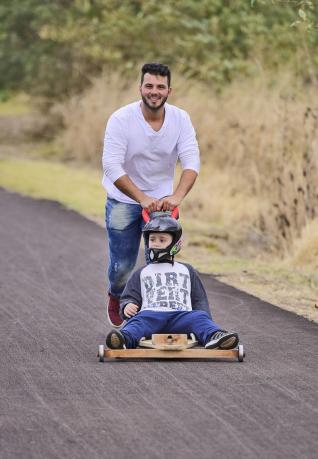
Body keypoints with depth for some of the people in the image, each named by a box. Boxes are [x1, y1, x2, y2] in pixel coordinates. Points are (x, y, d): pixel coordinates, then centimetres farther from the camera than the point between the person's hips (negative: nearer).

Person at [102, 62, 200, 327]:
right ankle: (116, 297, 39)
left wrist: (177, 196, -36)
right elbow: (112, 166, -26)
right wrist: (142, 199, -36)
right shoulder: (121, 119, -20)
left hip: (162, 200, 2)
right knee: (123, 265, 5)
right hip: (123, 200, -2)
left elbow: (191, 161, -18)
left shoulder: (180, 119, -10)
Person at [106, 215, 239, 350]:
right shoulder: (141, 274, 30)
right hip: (151, 314, -1)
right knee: (139, 320, -34)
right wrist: (127, 306, -5)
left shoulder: (186, 270, 31)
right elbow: (130, 297, 22)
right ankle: (124, 339, -65)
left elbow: (199, 299, 27)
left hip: (181, 315, 1)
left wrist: (209, 328, 9)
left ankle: (214, 336, -59)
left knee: (199, 317, -29)